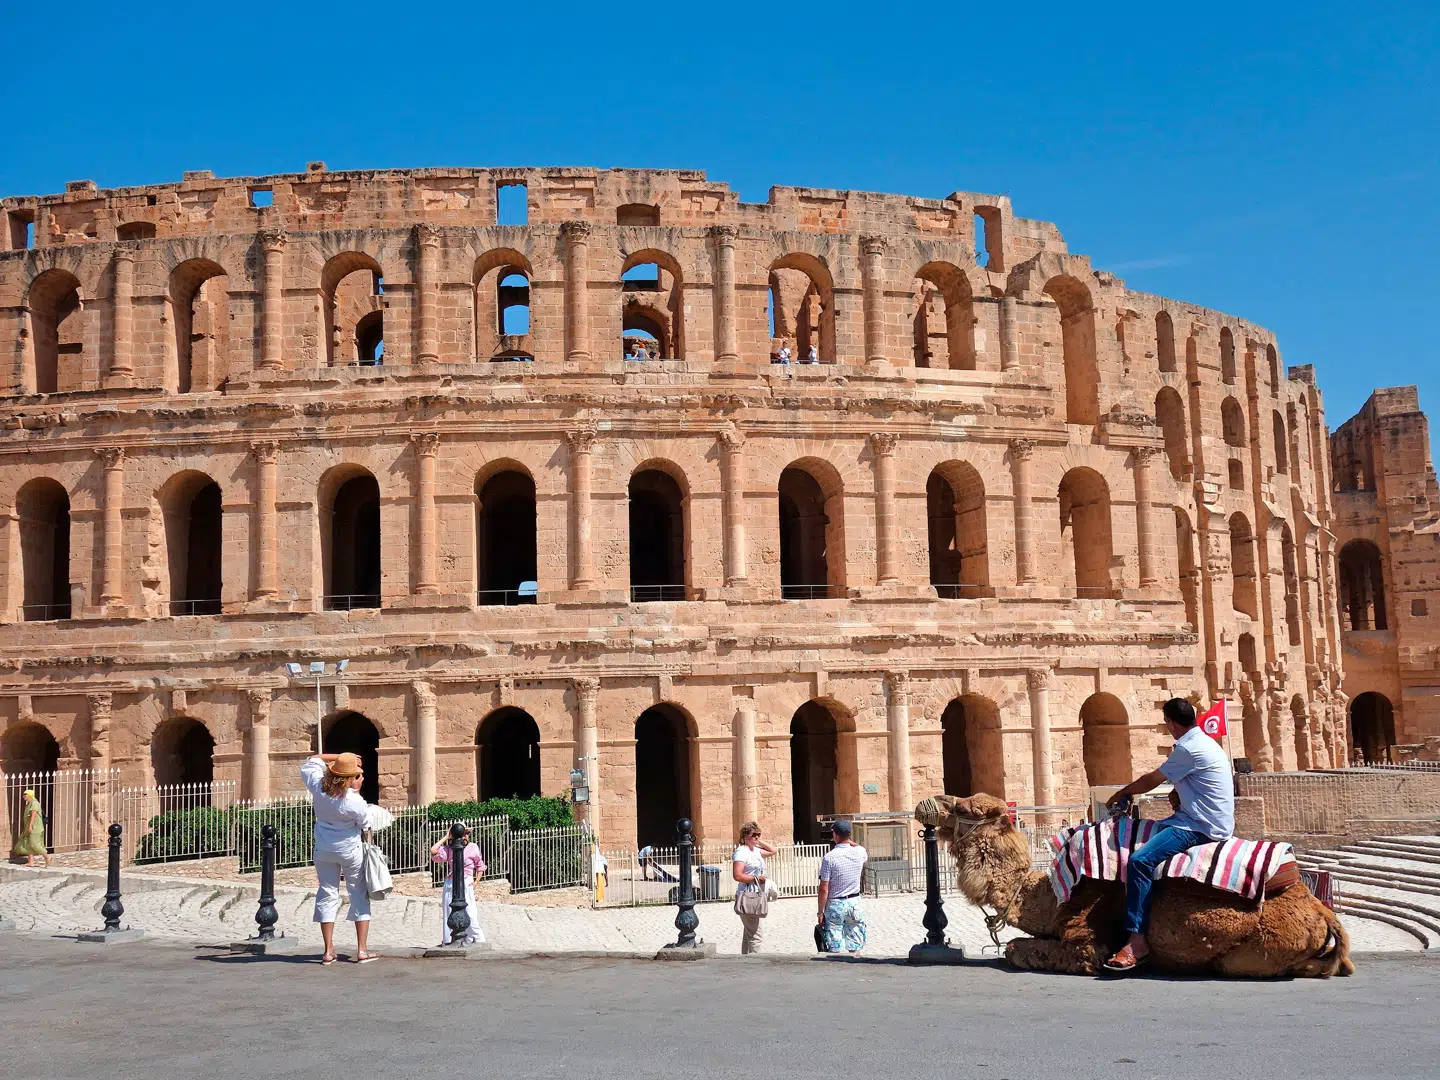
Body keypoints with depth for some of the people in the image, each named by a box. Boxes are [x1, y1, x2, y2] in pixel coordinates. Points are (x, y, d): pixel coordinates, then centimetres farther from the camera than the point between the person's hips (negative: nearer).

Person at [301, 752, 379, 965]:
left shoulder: (318, 787, -13)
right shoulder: (354, 801, -25)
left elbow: (312, 761, 5)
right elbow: (365, 822, -6)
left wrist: (339, 757, 0)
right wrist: (357, 791, -5)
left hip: (323, 850, 4)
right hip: (351, 850, -4)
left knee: (327, 894, 11)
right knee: (359, 895, 7)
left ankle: (329, 951, 9)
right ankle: (362, 950, 5)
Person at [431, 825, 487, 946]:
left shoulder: (473, 847, 4)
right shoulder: (449, 848, 6)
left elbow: (480, 866, 14)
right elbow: (433, 852, -10)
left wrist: (476, 881, 3)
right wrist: (445, 837, 0)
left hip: (466, 883, -2)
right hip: (450, 884, 2)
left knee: (470, 914, -9)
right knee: (449, 913, 4)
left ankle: (478, 940, -2)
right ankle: (448, 940, 13)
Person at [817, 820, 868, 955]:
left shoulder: (829, 857, -15)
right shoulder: (859, 852, -3)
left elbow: (824, 889, -13)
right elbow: (867, 854, 27)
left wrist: (821, 912, -5)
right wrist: (850, 841, 21)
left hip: (835, 904, -4)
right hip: (854, 903, 4)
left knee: (836, 949, 1)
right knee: (854, 948, 12)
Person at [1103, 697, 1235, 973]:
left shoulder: (1189, 748, -16)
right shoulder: (1203, 742, 16)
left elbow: (1152, 781, -5)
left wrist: (1122, 792, 11)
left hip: (1202, 827, -11)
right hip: (1198, 818, 11)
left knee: (1141, 860, -25)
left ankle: (1137, 941, -28)